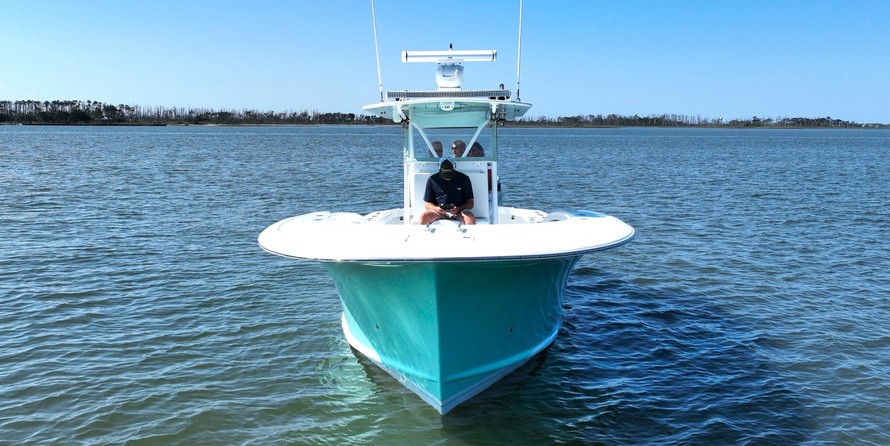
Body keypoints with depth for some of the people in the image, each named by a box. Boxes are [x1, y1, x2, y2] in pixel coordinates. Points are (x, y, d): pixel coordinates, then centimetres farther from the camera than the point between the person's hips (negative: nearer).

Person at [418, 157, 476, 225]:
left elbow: (470, 203, 2)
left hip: (458, 211, -1)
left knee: (471, 218, -33)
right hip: (438, 211, 1)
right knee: (423, 216, -29)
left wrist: (459, 209, -19)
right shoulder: (432, 180, 2)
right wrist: (436, 209, -18)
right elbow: (427, 203, 5)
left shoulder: (464, 179, 0)